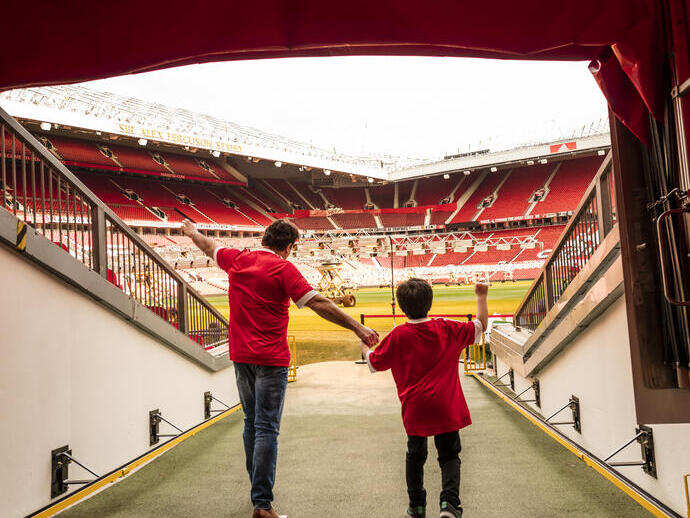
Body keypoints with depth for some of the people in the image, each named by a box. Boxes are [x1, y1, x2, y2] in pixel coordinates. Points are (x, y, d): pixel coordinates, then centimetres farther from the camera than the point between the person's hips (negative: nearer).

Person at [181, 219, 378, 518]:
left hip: (241, 357, 7)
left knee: (251, 424, 19)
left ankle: (258, 490, 34)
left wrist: (191, 231, 48)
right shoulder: (282, 268, -11)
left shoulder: (237, 260, 6)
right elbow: (318, 304, -19)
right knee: (267, 429, -3)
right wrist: (357, 327, -18)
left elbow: (209, 247, 27)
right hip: (270, 359, -6)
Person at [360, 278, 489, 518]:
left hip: (415, 408, 0)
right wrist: (481, 296, 19)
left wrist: (365, 346, 22)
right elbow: (480, 326, 9)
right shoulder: (448, 329, -4)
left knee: (415, 456, 18)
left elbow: (374, 363, 2)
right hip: (446, 408, 1)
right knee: (449, 455, 13)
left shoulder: (398, 336, -8)